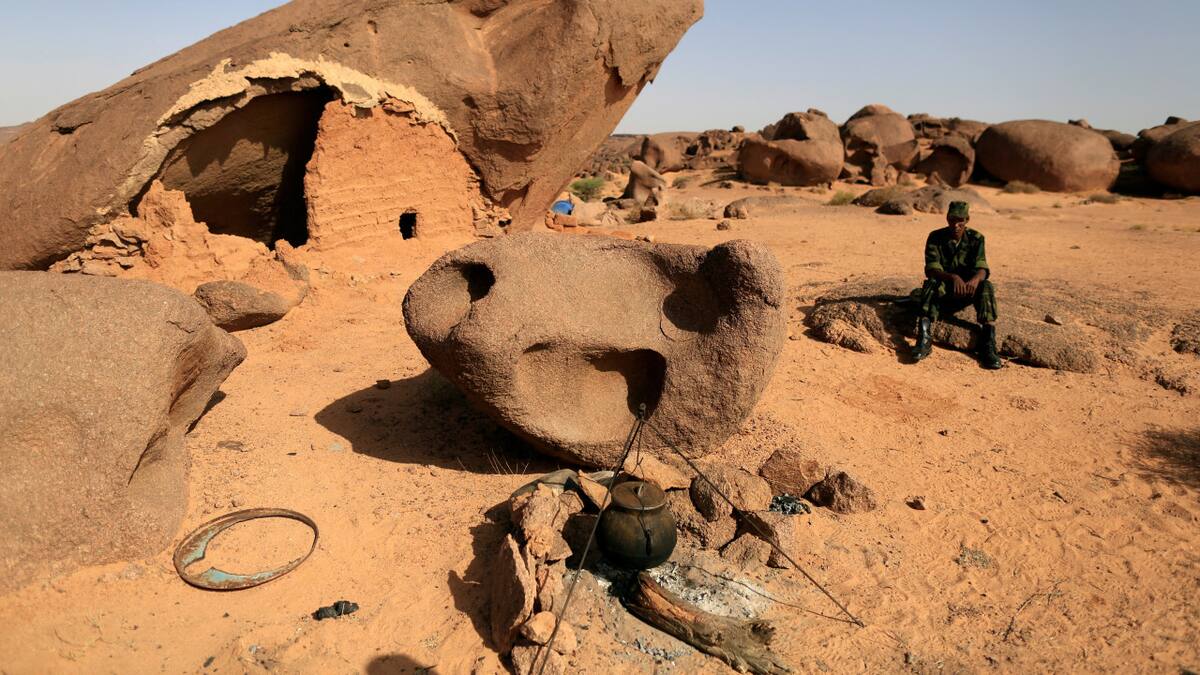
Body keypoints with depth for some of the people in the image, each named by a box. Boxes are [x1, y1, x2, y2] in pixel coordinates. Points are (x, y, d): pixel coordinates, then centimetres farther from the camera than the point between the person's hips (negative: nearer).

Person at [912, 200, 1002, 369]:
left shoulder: (976, 238, -2)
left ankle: (988, 346, -38)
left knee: (986, 286, -29)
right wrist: (953, 277, -39)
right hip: (942, 292, -1)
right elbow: (931, 269, -18)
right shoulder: (936, 238, -6)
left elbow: (982, 268, -14)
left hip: (966, 292, 1)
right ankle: (925, 339, -48)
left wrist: (975, 279, -40)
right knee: (931, 284, -33)